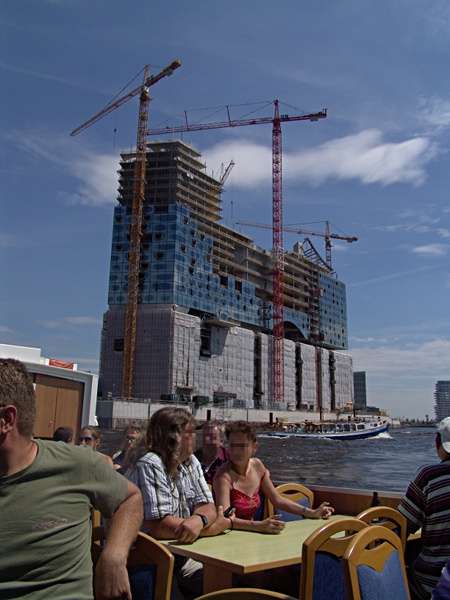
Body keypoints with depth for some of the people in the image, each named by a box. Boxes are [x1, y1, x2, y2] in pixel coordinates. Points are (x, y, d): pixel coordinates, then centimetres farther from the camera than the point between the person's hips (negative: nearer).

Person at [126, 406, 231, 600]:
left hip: (183, 560, 7)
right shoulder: (150, 466, -19)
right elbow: (159, 527, -26)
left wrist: (199, 520, -25)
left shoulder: (192, 463, 6)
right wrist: (219, 525, -15)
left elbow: (208, 507, 0)